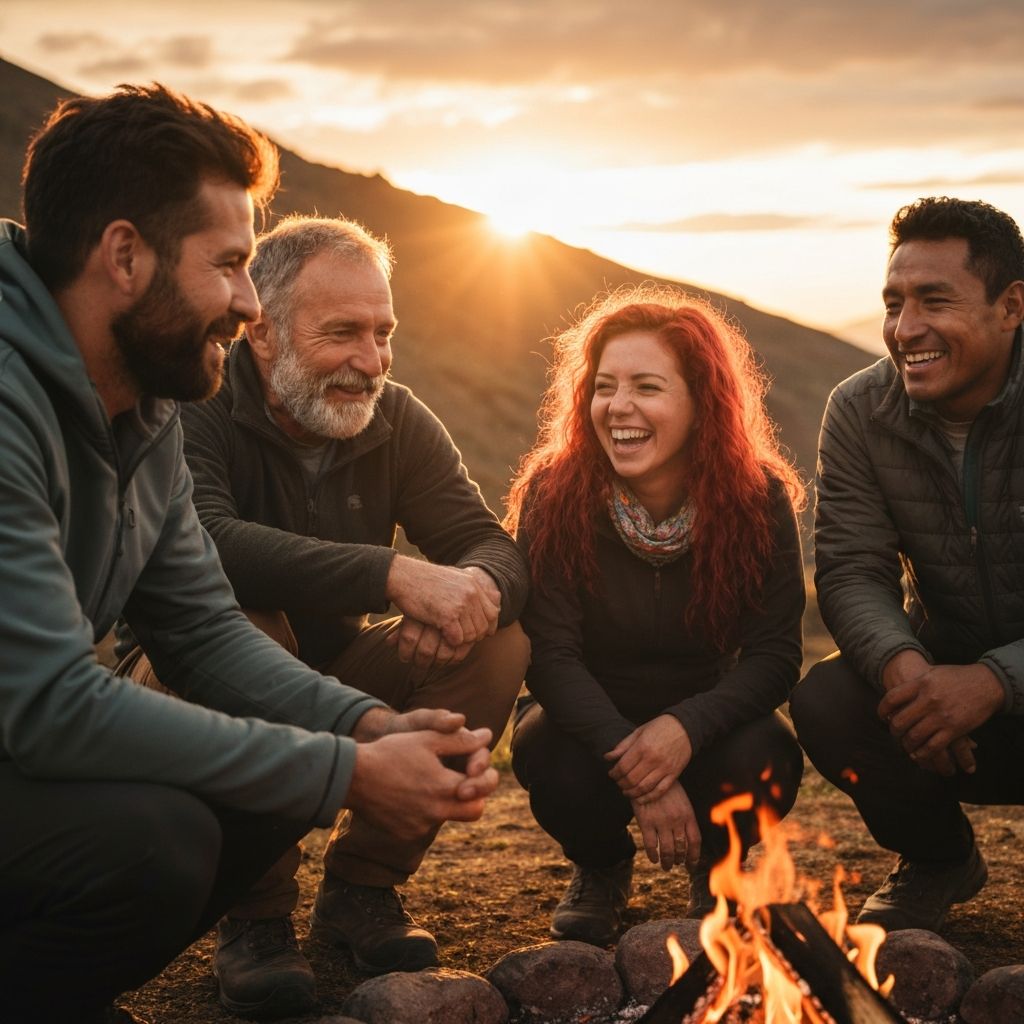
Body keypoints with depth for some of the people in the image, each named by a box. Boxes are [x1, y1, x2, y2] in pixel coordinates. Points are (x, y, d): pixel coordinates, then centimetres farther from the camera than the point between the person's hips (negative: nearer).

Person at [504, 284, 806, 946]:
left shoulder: (759, 498, -15)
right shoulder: (554, 494, -18)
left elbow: (775, 656, -16)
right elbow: (551, 656, -20)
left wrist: (685, 728, -35)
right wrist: (641, 779, -32)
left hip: (706, 718, 1)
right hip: (586, 715, 0)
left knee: (763, 765, -31)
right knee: (554, 761, -33)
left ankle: (718, 867, 7)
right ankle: (602, 870, 5)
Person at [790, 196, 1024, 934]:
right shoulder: (861, 412, -7)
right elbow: (851, 569, -11)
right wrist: (900, 663, -33)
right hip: (941, 671, 4)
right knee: (826, 702, -25)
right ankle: (939, 861, 6)